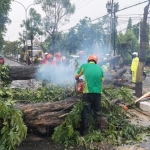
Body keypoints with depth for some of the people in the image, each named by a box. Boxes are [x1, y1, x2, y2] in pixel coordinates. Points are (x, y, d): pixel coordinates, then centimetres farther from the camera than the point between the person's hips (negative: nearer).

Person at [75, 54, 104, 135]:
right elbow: (102, 80, 14)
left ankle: (83, 132, 9)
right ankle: (98, 130, 24)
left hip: (88, 93, -2)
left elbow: (76, 77, 13)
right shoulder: (99, 68, 12)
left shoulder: (84, 65, 6)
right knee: (97, 112, 17)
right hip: (98, 93, 2)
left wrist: (79, 81, 34)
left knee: (86, 113, 6)